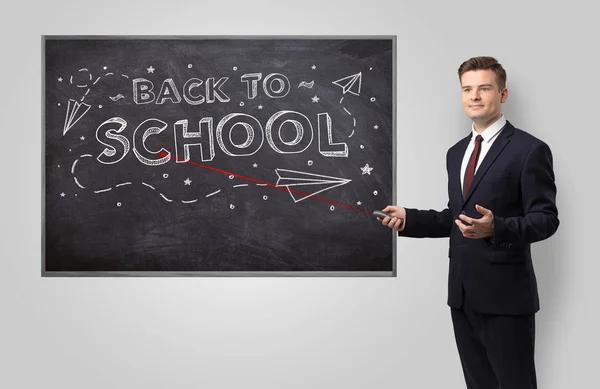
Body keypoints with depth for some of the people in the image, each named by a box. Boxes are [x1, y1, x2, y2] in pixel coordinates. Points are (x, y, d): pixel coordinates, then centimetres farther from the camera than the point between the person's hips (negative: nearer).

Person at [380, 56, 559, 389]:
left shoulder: (529, 149, -7)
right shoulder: (456, 153, 15)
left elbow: (545, 219, -11)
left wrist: (496, 227, -28)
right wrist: (408, 218, 6)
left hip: (505, 294, -7)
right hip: (463, 293, 7)